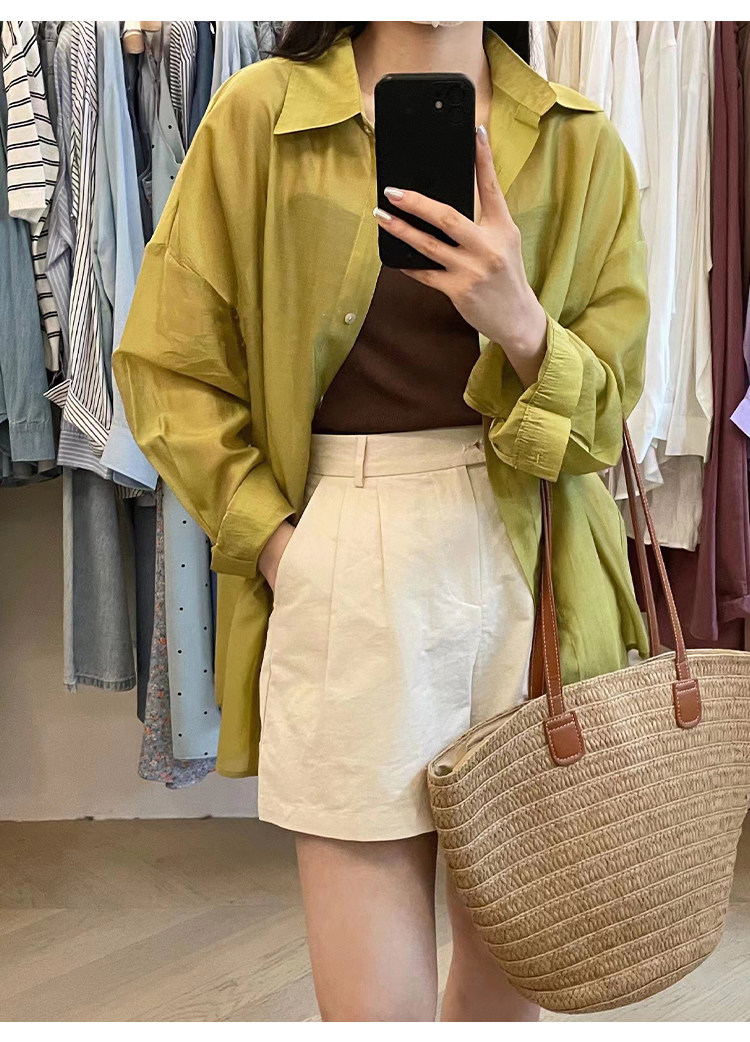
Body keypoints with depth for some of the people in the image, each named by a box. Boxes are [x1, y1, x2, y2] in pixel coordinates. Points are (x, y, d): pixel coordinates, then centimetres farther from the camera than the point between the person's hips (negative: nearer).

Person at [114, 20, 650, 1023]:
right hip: (346, 563, -2)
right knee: (376, 1001, 1)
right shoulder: (260, 113, 2)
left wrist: (521, 325, -15)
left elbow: (608, 400, 6)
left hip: (532, 565, 3)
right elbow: (168, 364, 3)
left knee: (511, 967, 15)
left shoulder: (581, 142, 8)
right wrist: (271, 536, -8)